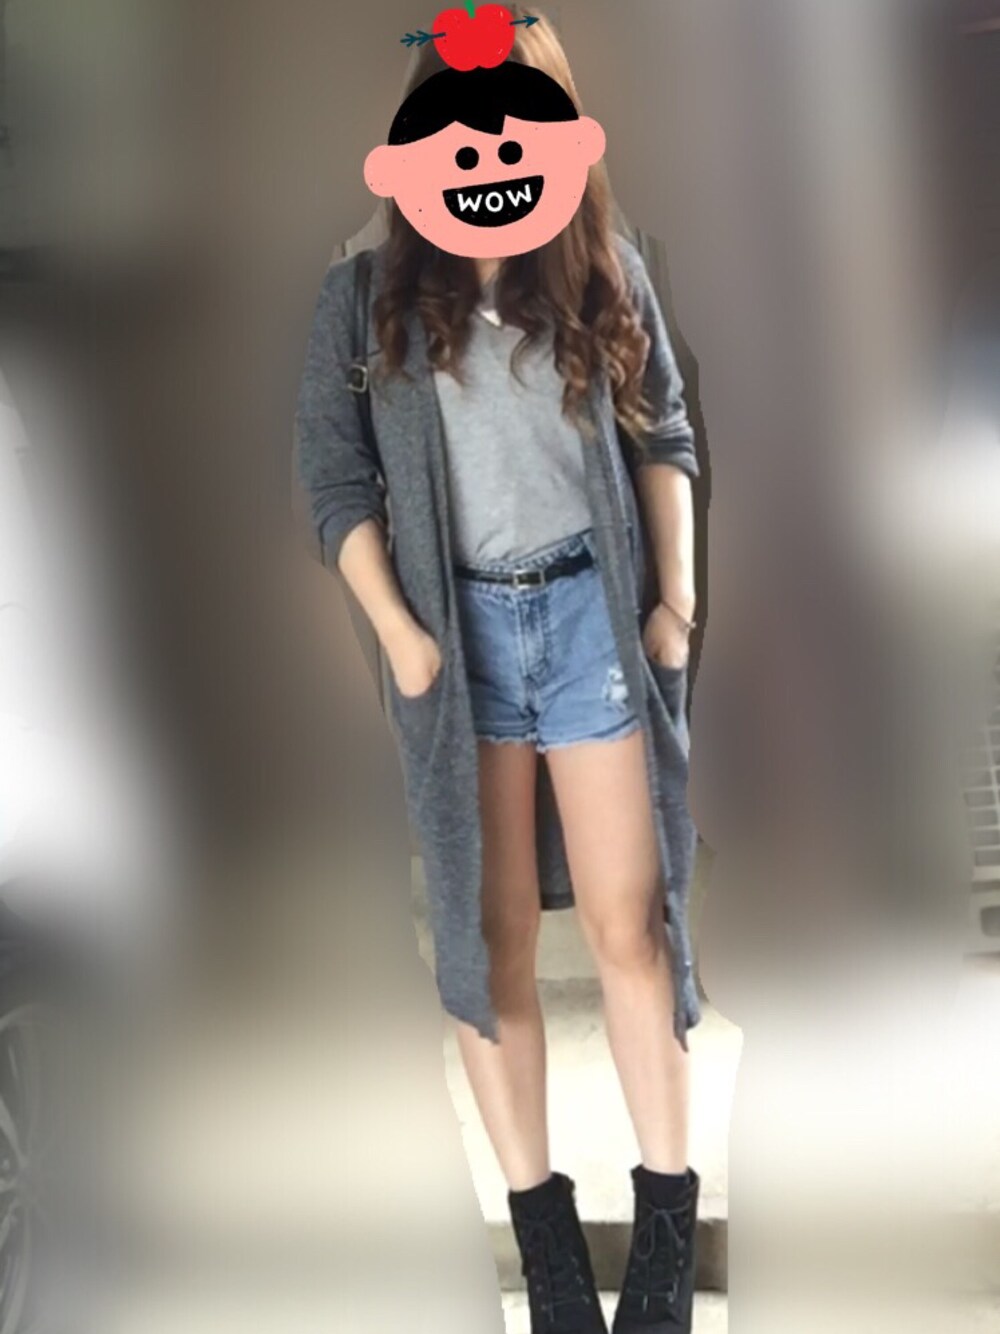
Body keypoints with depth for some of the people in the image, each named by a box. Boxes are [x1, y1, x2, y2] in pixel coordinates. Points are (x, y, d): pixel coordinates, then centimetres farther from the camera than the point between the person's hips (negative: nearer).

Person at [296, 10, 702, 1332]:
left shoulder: (607, 271, 4)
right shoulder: (370, 289, 1)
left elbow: (664, 437, 9)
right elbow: (334, 475, 1)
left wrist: (677, 594, 0)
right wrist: (399, 631, -7)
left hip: (591, 611, 0)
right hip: (457, 627, 0)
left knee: (628, 919, 0)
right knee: (492, 936, 5)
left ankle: (669, 1210, 16)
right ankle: (539, 1214, 18)